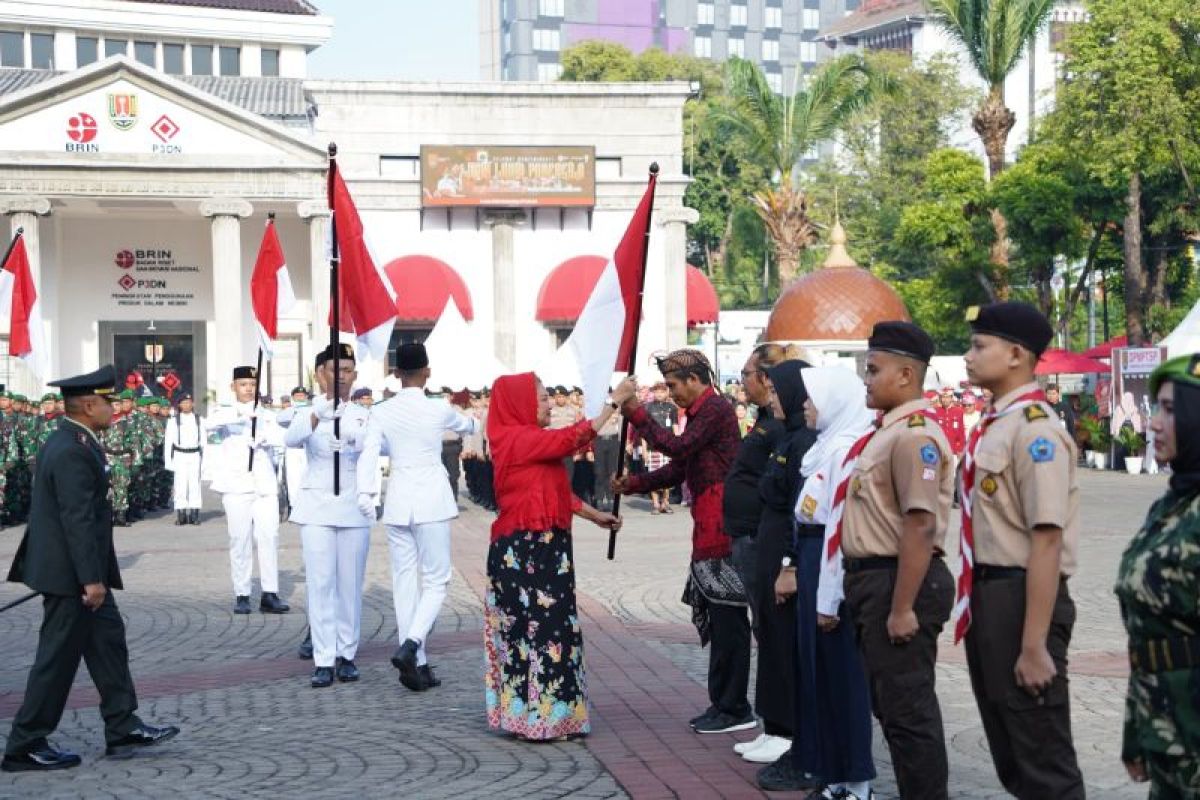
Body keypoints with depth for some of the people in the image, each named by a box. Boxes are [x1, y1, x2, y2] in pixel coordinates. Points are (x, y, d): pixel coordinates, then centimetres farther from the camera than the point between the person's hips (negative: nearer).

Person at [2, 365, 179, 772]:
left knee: (108, 640, 14)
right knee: (58, 657, -2)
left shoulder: (67, 442, 11)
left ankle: (122, 727, 20)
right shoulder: (73, 452, -21)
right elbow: (79, 520, -25)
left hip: (74, 570, 10)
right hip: (70, 573, -10)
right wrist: (92, 579, -24)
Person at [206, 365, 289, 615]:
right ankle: (241, 595, 1)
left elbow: (282, 437, 1)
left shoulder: (265, 416, 18)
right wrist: (239, 413, -32)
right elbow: (211, 423, -16)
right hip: (236, 484, -2)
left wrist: (265, 438, -19)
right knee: (240, 539, -4)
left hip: (265, 484, 2)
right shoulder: (225, 412, 8)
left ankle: (270, 594, -4)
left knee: (269, 536, -5)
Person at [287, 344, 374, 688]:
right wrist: (319, 413, -41)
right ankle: (323, 660, -4)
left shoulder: (364, 416, 6)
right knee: (320, 583, -5)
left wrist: (357, 436, -36)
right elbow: (291, 439, -21)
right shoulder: (309, 413, 2)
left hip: (354, 508, 1)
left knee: (350, 584, 4)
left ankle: (347, 654, 13)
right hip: (317, 507, -1)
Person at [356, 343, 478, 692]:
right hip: (432, 502, -3)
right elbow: (467, 425, 19)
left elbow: (369, 454, -12)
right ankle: (410, 645, -16)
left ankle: (416, 664, 9)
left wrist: (364, 493, -17)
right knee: (436, 581, 4)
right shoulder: (440, 409, -2)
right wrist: (477, 421, 41)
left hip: (398, 503, 3)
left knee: (405, 582, 7)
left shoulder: (381, 412, 1)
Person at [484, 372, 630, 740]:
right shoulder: (517, 439, -14)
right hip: (526, 550, -10)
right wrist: (615, 400, -18)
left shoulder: (529, 439, 17)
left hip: (541, 548, 10)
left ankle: (542, 713, 17)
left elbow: (557, 490, 21)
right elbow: (573, 438, -22)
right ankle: (538, 718, 0)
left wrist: (595, 516, 19)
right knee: (536, 626, -5)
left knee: (546, 625, 11)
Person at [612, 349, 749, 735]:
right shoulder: (700, 413, 21)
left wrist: (638, 415, -10)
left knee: (727, 617, -7)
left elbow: (678, 446, -19)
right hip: (710, 529, 10)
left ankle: (734, 709, -4)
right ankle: (724, 703, 18)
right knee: (717, 616, 12)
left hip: (722, 526, -10)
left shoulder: (716, 409, -10)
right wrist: (633, 484, 12)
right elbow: (678, 469, 22)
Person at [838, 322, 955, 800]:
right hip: (874, 580, 10)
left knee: (907, 708, -4)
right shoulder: (887, 432, 14)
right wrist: (878, 599, 18)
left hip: (901, 582, -10)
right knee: (890, 704, 17)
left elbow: (920, 526, -24)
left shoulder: (914, 435, -17)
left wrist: (902, 608, -25)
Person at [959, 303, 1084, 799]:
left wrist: (1034, 645, -24)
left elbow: (1046, 540, -24)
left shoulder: (1034, 429, -19)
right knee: (1008, 753, 21)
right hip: (986, 596, 9)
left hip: (1022, 596, -9)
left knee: (1043, 760, 3)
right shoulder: (992, 425, 10)